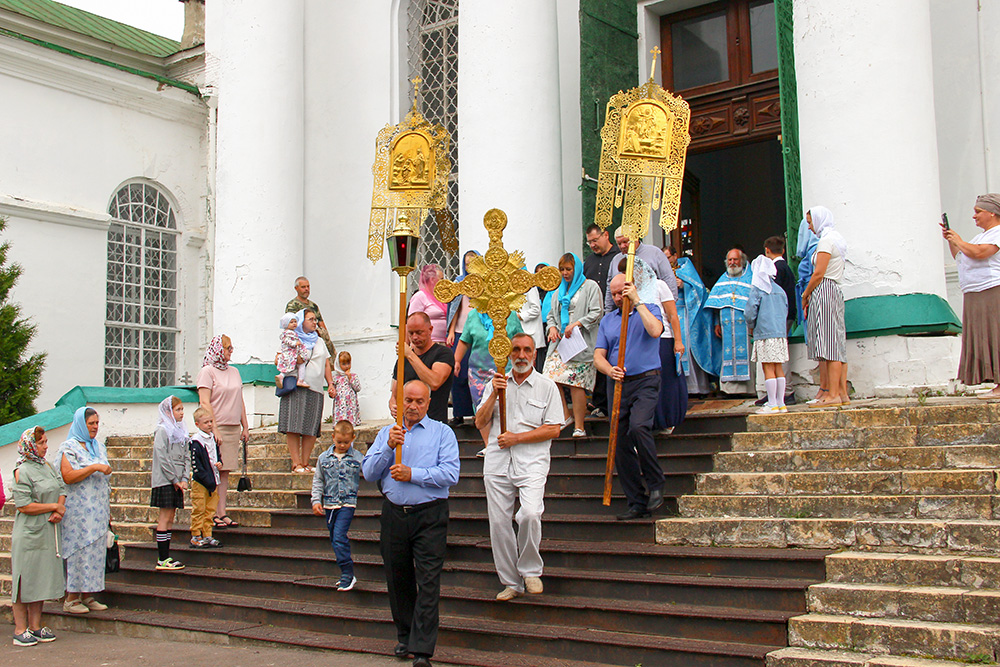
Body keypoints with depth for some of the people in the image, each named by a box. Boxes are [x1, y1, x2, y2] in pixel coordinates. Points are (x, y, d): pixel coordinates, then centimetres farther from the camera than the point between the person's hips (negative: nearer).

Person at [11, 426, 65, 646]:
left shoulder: (47, 466, 12)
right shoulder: (22, 471, -11)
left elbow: (61, 490, 14)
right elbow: (24, 506, -17)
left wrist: (60, 511, -6)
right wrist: (55, 507, -10)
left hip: (47, 532, 7)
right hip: (28, 534, -7)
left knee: (41, 579, 10)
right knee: (24, 580, -1)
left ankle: (35, 626, 17)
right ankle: (20, 630, 7)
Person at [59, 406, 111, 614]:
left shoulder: (100, 446, 15)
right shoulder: (69, 447, -5)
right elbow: (68, 476, -18)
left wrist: (108, 510, 18)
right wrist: (94, 467, -22)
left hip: (99, 510, 7)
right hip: (78, 509, -7)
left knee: (96, 549, 6)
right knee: (78, 549, -6)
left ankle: (88, 596, 12)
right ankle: (71, 599, 2)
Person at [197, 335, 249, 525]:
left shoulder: (234, 372, 17)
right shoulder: (207, 372, -4)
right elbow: (204, 403, -11)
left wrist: (245, 426, 16)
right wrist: (214, 429, -17)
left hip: (233, 428, 6)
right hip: (216, 427, -6)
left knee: (225, 471, 6)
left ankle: (222, 513, 8)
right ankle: (213, 514, -2)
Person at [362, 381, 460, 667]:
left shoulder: (442, 432, 5)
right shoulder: (386, 433, 16)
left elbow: (450, 474, -9)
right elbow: (368, 473, 6)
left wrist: (412, 474, -14)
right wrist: (389, 447, -8)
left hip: (429, 516, -4)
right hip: (393, 514, 4)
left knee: (428, 582, -8)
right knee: (397, 579, 11)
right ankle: (405, 637, 27)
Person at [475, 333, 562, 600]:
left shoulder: (547, 386, 5)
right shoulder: (497, 384, 14)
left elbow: (553, 429, -1)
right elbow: (480, 423, 8)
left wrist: (517, 437, -8)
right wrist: (494, 395, -6)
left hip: (531, 461, -3)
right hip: (497, 462, 3)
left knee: (530, 514, -23)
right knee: (499, 523, 2)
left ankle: (530, 571, 0)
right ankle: (511, 583, 15)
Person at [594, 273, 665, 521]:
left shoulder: (649, 309, 6)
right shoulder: (607, 320, 17)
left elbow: (655, 331, -17)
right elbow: (598, 356, 9)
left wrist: (637, 302, -13)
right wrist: (609, 370, -12)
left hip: (645, 381, -5)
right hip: (617, 385, 5)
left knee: (638, 426, -29)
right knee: (620, 442, 2)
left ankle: (655, 483, -9)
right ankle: (637, 503, 11)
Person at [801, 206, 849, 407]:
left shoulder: (826, 240, -9)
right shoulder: (836, 238, 20)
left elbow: (818, 274, -15)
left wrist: (805, 295, -3)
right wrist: (810, 295, 13)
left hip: (824, 292, -10)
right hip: (835, 292, 10)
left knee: (830, 345, -11)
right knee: (837, 345, 8)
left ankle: (833, 395, -12)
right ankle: (842, 393, 8)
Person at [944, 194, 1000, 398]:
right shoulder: (982, 236, 22)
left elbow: (978, 253, -22)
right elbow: (959, 257, 27)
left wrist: (959, 241, -7)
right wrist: (950, 240, 15)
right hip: (975, 297, 10)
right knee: (983, 338, 5)